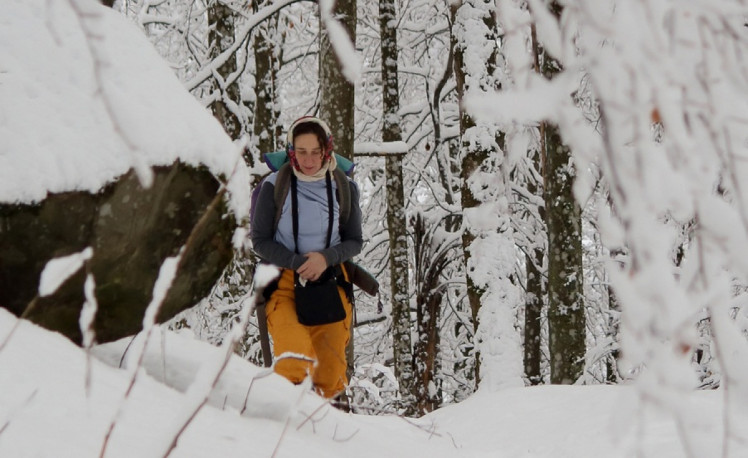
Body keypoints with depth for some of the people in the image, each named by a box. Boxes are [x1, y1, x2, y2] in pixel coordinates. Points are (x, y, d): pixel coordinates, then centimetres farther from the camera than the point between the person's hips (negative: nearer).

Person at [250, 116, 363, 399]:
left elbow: (354, 241, 9)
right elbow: (260, 240, 1)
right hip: (285, 282, -2)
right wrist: (297, 263, -14)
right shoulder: (274, 186, -3)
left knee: (330, 376, -1)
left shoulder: (344, 188, 4)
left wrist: (326, 257, -13)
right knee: (294, 359, -29)